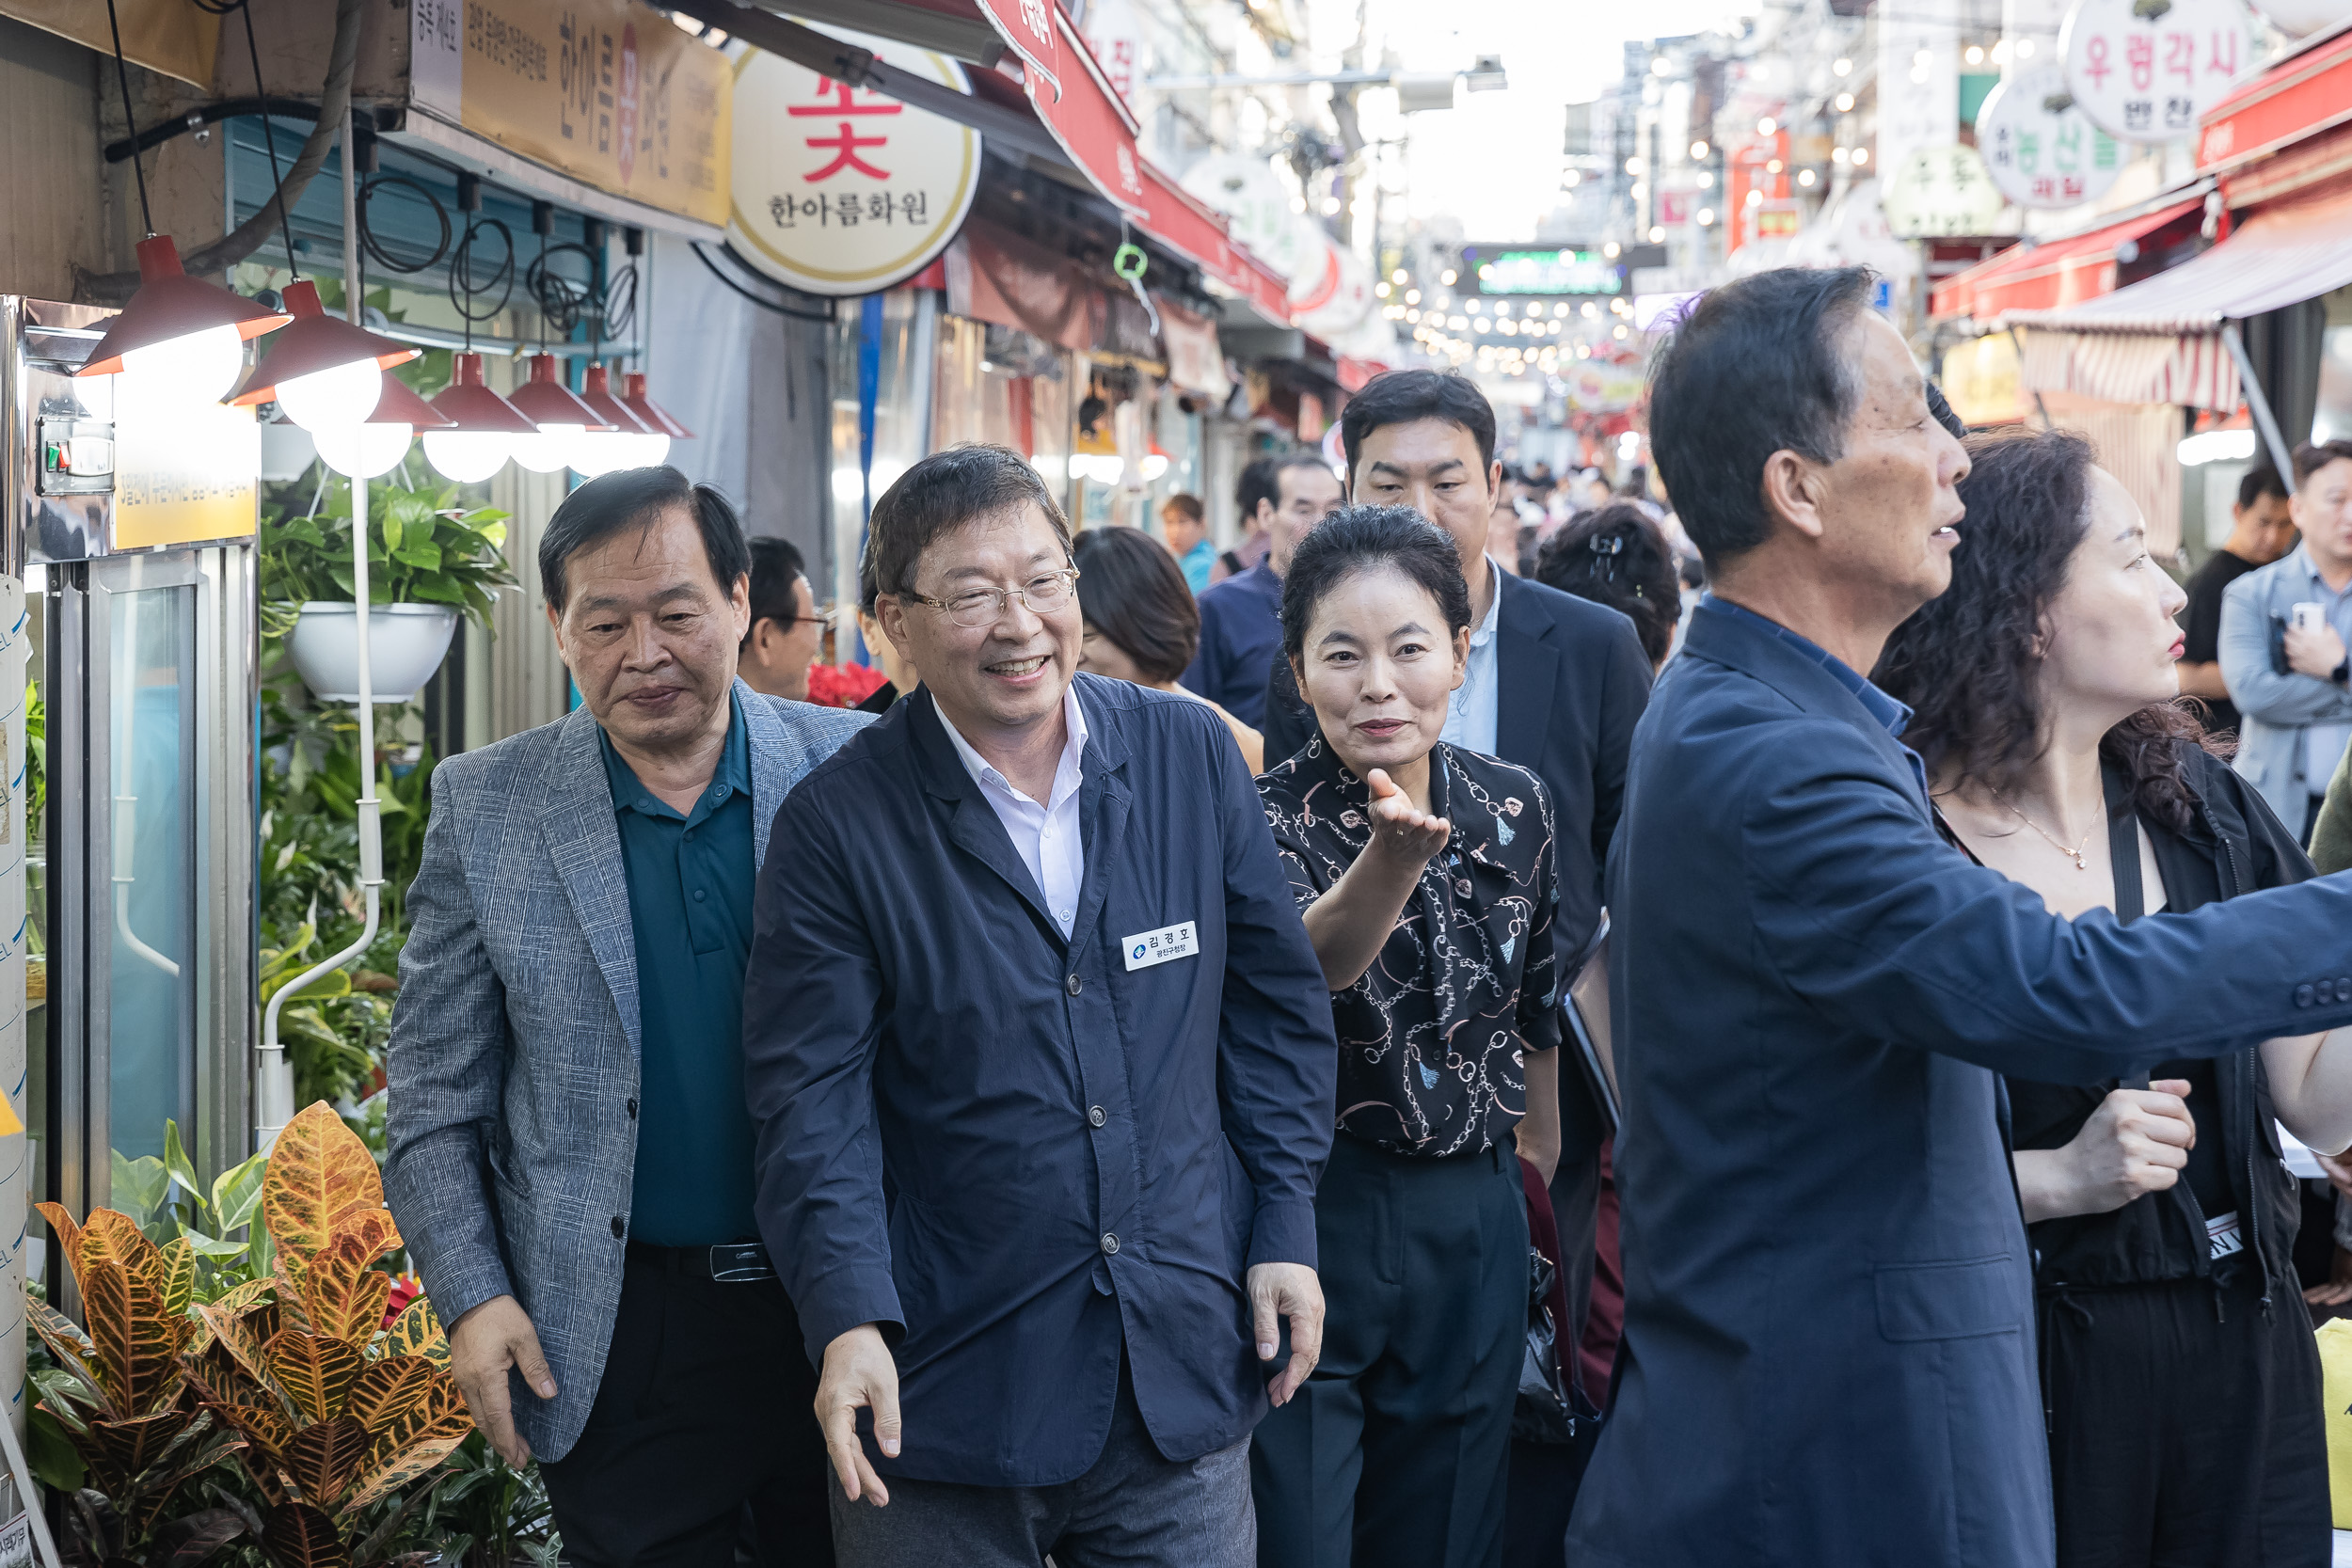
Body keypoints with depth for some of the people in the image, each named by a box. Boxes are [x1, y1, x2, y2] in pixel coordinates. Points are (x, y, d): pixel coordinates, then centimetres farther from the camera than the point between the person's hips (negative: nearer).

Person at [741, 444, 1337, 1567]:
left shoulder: (1192, 756, 2)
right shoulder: (836, 825, -7)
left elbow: (1276, 1002, 8)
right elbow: (812, 1093, -9)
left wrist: (1286, 1231, 4)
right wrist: (849, 1317, -20)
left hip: (1184, 1377, 2)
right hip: (945, 1392, -2)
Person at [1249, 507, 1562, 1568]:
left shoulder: (1516, 808, 1)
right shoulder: (1268, 820, -12)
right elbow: (1311, 961, -34)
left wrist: (1547, 1182, 21)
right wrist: (1396, 853, -53)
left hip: (1474, 1230, 4)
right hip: (1311, 1215, -4)